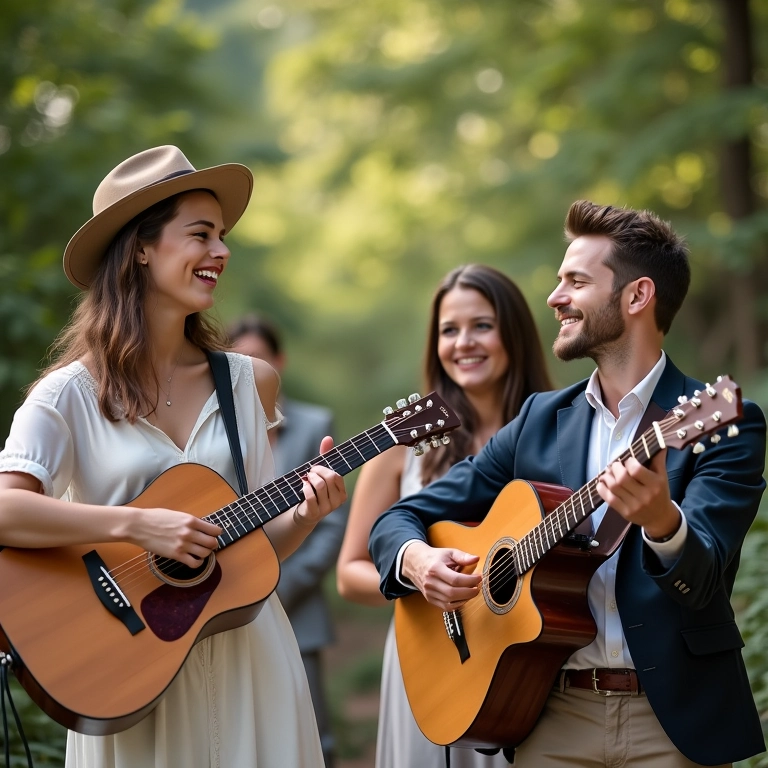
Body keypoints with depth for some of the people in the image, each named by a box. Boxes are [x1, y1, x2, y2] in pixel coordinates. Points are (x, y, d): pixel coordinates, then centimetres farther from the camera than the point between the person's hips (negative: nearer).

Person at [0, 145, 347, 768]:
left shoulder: (247, 382, 6)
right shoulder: (71, 394, -7)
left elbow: (260, 545, 11)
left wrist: (305, 516, -9)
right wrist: (137, 525, -25)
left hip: (247, 656, 4)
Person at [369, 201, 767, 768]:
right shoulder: (541, 418, 7)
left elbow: (702, 579, -20)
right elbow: (402, 518, 8)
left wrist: (662, 521, -40)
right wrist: (416, 558, -14)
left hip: (677, 719, -4)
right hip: (557, 718, 4)